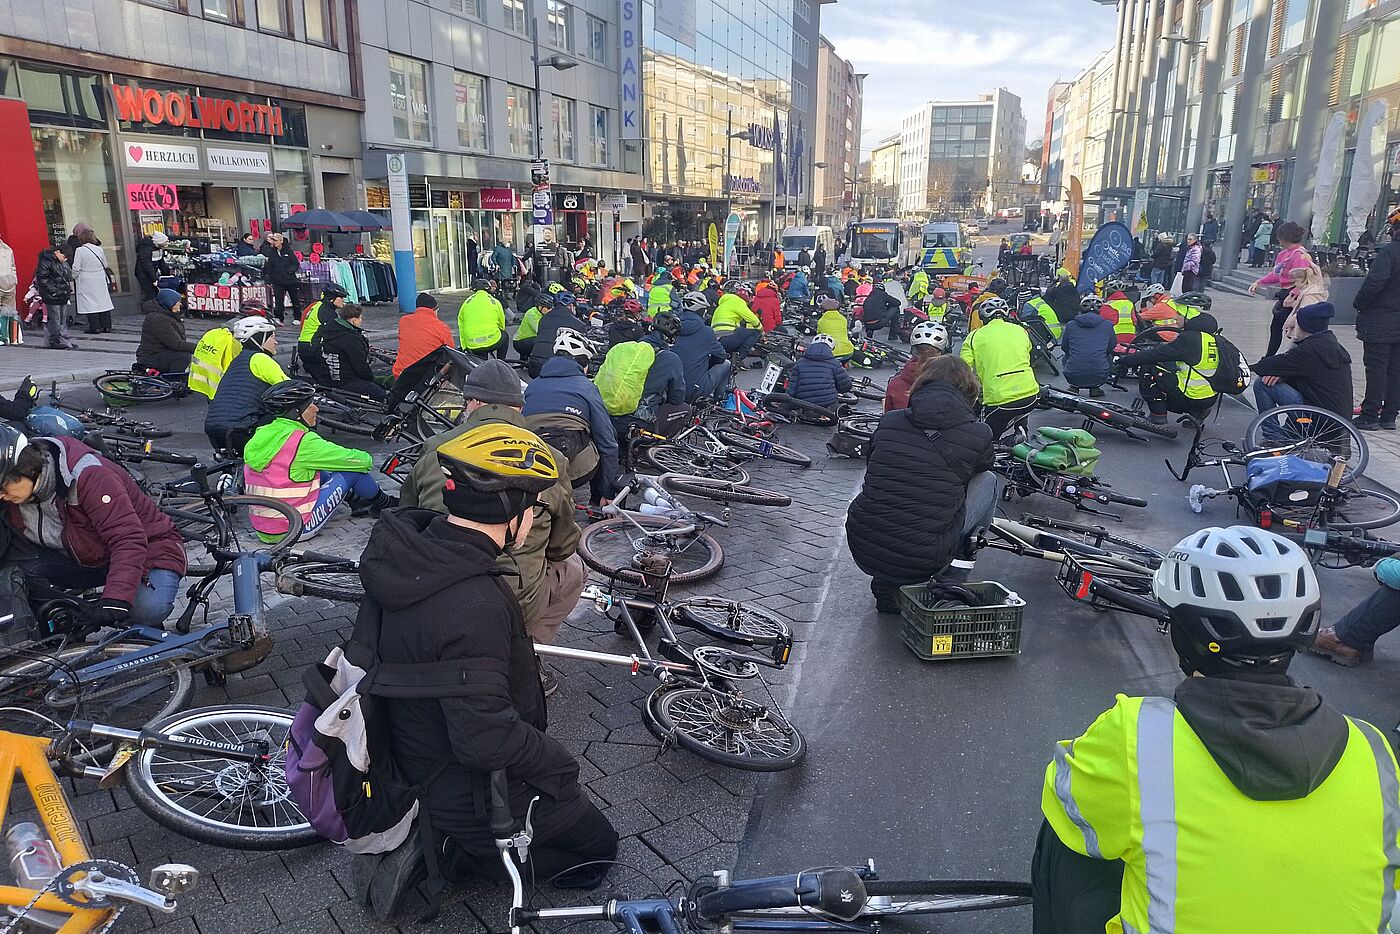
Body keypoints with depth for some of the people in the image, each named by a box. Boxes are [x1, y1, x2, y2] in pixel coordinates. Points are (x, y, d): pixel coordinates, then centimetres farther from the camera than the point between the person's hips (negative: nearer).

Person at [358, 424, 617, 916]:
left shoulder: (408, 555, -9)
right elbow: (487, 739, -36)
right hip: (475, 794, -8)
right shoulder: (475, 607, -36)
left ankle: (436, 835, 14)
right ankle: (448, 851, 2)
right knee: (598, 849, 13)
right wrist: (559, 761, -17)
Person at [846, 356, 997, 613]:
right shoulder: (979, 434, 0)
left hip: (862, 552, 4)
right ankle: (954, 581, 17)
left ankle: (885, 584, 23)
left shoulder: (889, 421, 7)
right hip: (920, 561, -3)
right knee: (988, 480, 15)